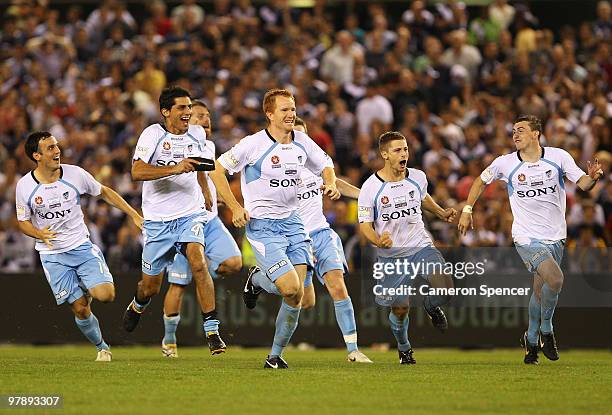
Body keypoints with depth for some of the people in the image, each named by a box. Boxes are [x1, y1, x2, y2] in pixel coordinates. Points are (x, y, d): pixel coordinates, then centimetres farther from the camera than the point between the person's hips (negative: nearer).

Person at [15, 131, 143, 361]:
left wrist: (134, 215, 5)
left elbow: (104, 192, 9)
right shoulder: (24, 186, -8)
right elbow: (23, 221, 4)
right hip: (52, 255, -1)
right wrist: (40, 234, -18)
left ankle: (87, 290, 16)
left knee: (105, 295, -18)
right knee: (80, 309, -6)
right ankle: (102, 348, 17)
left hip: (82, 246, 1)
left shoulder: (75, 174, -6)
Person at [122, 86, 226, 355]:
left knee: (198, 264, -25)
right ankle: (138, 306, 46)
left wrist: (206, 197, 31)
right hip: (158, 219, -2)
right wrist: (175, 169, -33)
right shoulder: (153, 134, -11)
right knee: (151, 287, 8)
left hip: (190, 214, 2)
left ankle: (212, 331, -23)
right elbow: (137, 171, -25)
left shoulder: (197, 134, 4)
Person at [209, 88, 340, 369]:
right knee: (290, 288, -19)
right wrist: (235, 207, -11)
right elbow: (217, 170, -5)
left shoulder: (302, 142, 5)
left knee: (296, 297, -4)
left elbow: (325, 166, 23)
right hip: (262, 225, -5)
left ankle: (276, 355, 12)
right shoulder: (253, 144, -11)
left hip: (292, 222, 5)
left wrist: (331, 184, 1)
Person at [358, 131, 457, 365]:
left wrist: (441, 213, 12)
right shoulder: (371, 187, -12)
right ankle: (404, 349, 32)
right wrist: (378, 241, -25)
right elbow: (364, 224, -7)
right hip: (391, 256, -2)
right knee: (400, 309, 0)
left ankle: (431, 307, 18)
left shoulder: (417, 178, -1)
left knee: (446, 288, -20)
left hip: (421, 248, 2)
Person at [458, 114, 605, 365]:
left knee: (540, 291, 7)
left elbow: (583, 183, -5)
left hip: (555, 237, 3)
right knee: (555, 279, -22)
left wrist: (592, 177, -27)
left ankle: (532, 340, 28)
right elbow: (481, 181, 14)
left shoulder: (558, 157, -3)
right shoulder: (505, 164, -3)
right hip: (527, 238, -3)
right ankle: (546, 330, -2)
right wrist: (467, 210, 10)